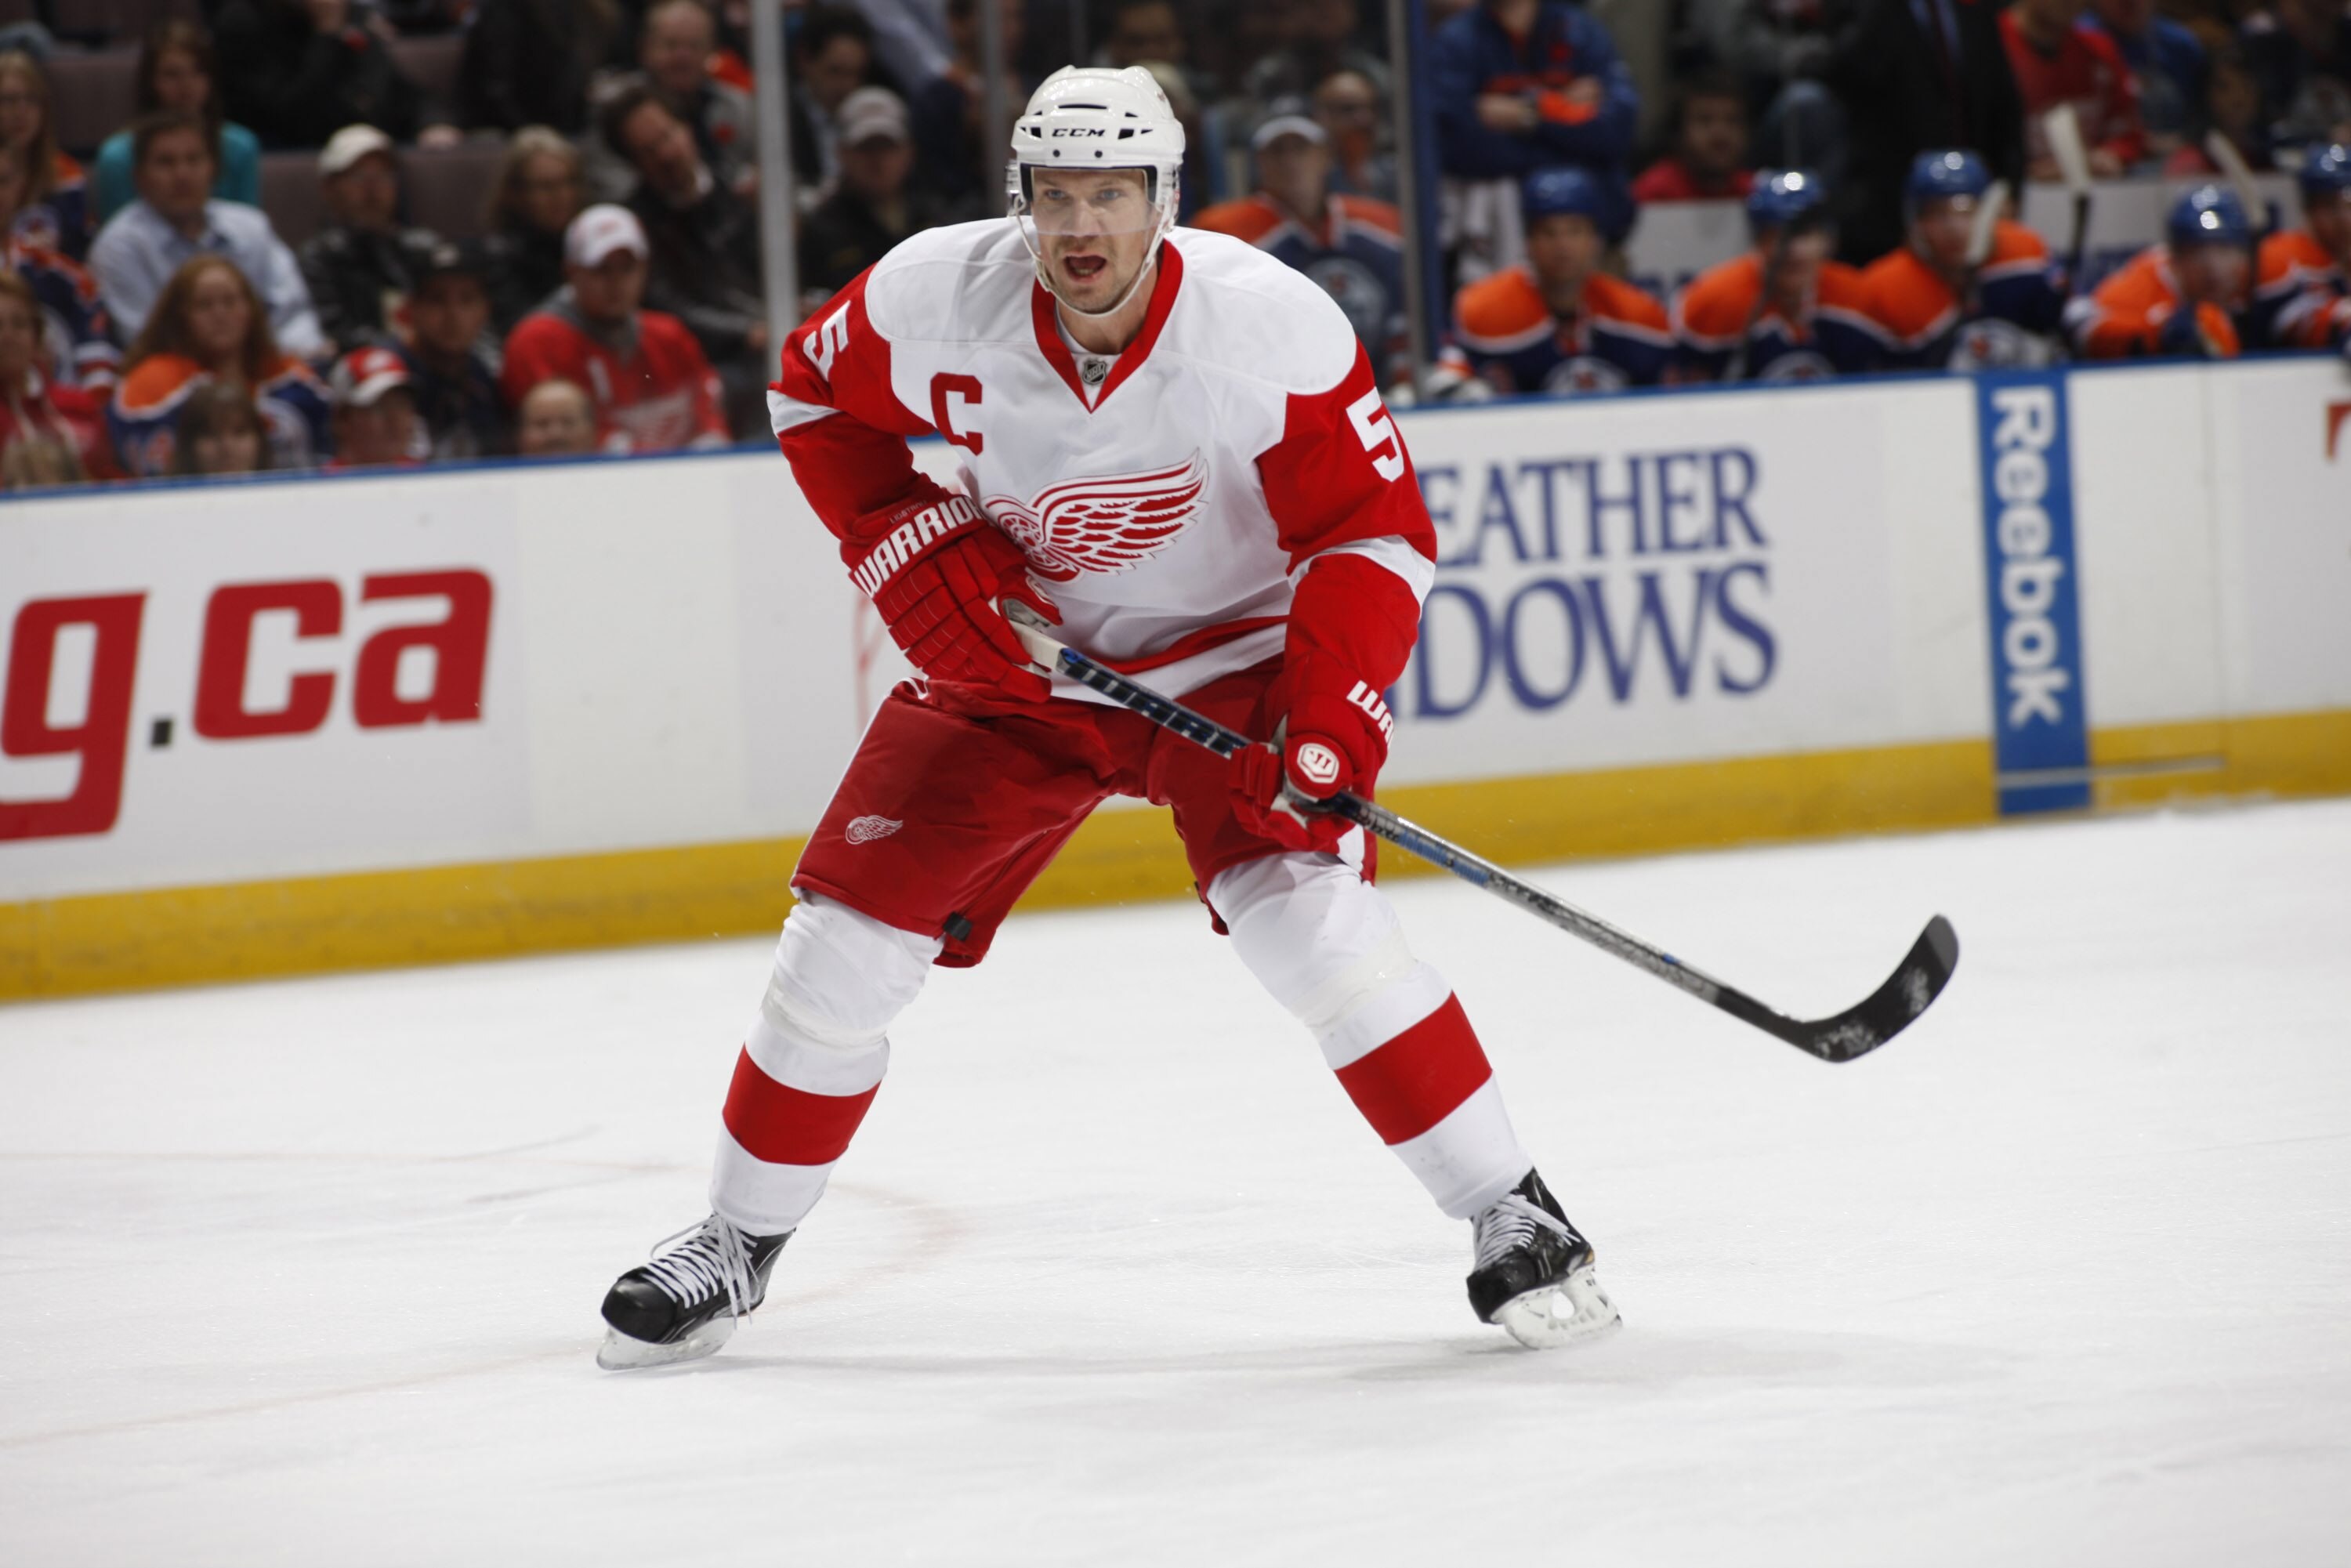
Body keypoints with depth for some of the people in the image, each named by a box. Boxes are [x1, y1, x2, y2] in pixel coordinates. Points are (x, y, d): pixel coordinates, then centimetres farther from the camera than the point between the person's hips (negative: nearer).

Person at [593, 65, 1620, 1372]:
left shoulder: (1270, 324, -26)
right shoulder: (942, 297, -19)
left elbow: (1378, 527, -19)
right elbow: (817, 394, 2)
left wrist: (1332, 710, -32)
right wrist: (912, 550, -12)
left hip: (1230, 649, -3)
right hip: (1018, 657, 3)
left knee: (1305, 907, -25)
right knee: (852, 932, -2)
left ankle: (1512, 1220, -14)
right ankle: (740, 1244, 18)